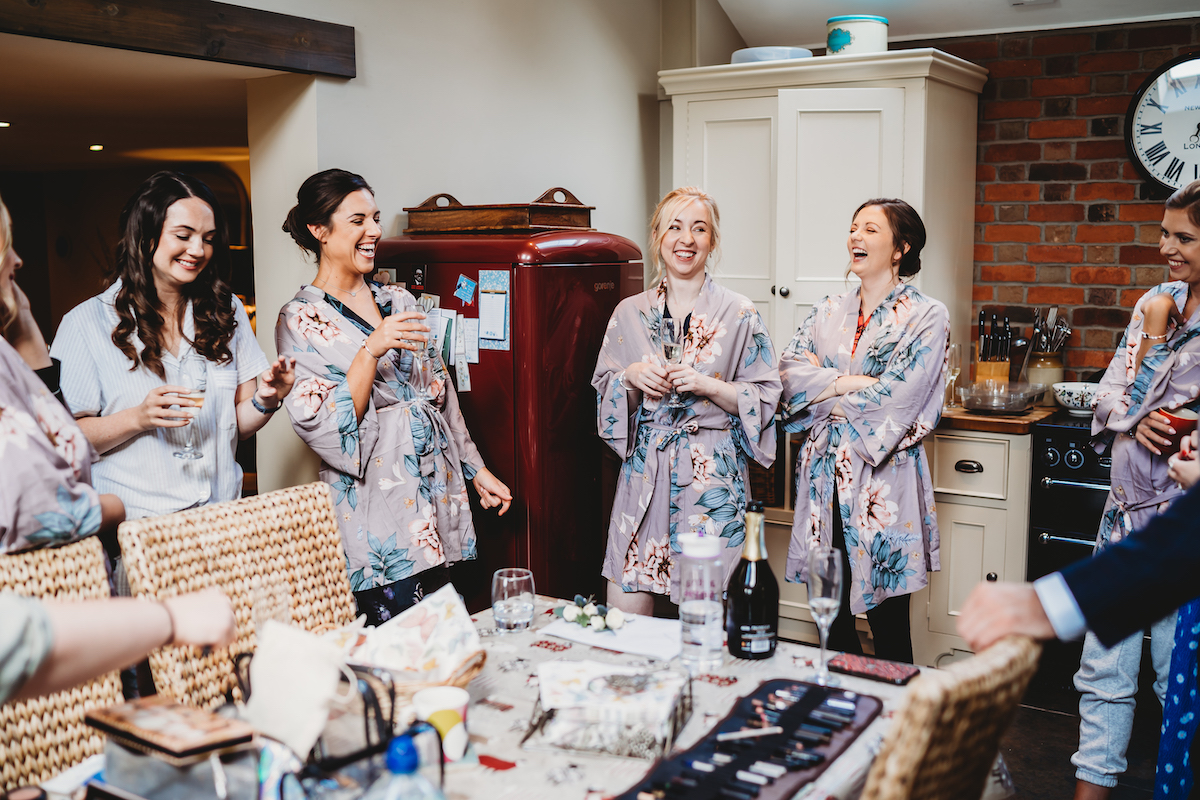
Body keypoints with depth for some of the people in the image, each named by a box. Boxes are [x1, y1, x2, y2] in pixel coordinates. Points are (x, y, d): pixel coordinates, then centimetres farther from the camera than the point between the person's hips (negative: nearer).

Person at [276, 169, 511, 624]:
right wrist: (372, 350, -22)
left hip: (436, 488, 6)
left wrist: (476, 469, 16)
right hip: (375, 508, -6)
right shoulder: (301, 321, -4)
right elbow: (322, 424, -14)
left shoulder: (400, 303, 13)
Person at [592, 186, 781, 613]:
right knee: (623, 613, 3)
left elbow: (765, 397, 0)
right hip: (644, 471, 3)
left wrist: (706, 385, -14)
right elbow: (603, 392, 13)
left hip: (713, 476, -2)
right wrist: (630, 378, -8)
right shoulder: (630, 313, 9)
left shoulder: (740, 314, 0)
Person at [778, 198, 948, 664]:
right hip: (825, 473, 5)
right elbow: (790, 372, -1)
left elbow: (898, 395, -13)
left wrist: (827, 399, -4)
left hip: (883, 479, -4)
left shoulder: (927, 317, -2)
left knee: (887, 618, 0)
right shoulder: (828, 312, 13)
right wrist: (851, 382, -13)